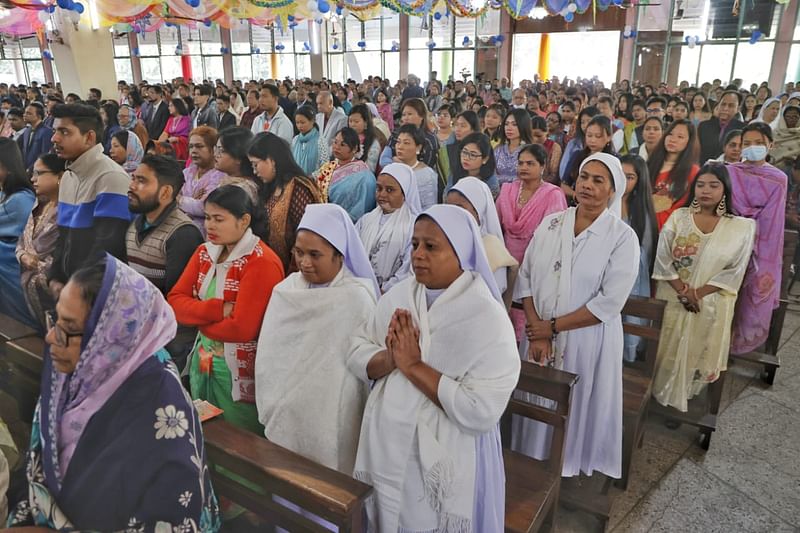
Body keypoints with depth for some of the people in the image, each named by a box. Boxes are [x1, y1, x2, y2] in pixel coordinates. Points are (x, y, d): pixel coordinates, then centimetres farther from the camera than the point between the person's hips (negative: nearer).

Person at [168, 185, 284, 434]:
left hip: (239, 372, -7)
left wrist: (198, 317, -9)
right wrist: (217, 310, -20)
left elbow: (241, 328, -24)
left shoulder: (262, 263, -19)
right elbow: (175, 301, -4)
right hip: (202, 363, 7)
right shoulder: (205, 252, 5)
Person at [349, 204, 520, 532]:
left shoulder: (487, 318, -19)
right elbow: (356, 355, 0)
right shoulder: (399, 294, -1)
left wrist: (414, 366, -22)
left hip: (443, 470, -5)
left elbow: (482, 412, -25)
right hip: (385, 455, 5)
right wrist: (390, 359, -20)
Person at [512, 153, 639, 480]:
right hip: (540, 337, 3)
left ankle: (571, 469, 36)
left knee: (576, 408, 11)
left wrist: (553, 326, -14)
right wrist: (536, 330, -11)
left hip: (587, 340, -3)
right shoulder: (550, 224, 2)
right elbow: (526, 277, -1)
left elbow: (609, 302, -16)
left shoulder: (623, 237, -10)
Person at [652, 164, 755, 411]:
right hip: (673, 300, 0)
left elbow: (734, 271, -7)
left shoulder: (742, 227, -4)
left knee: (698, 354, 10)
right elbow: (663, 258, -6)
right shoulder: (678, 218, -2)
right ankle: (660, 396, 29)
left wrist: (698, 293, -14)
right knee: (668, 352, 10)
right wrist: (683, 291, -14)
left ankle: (681, 399, 29)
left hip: (711, 305, 0)